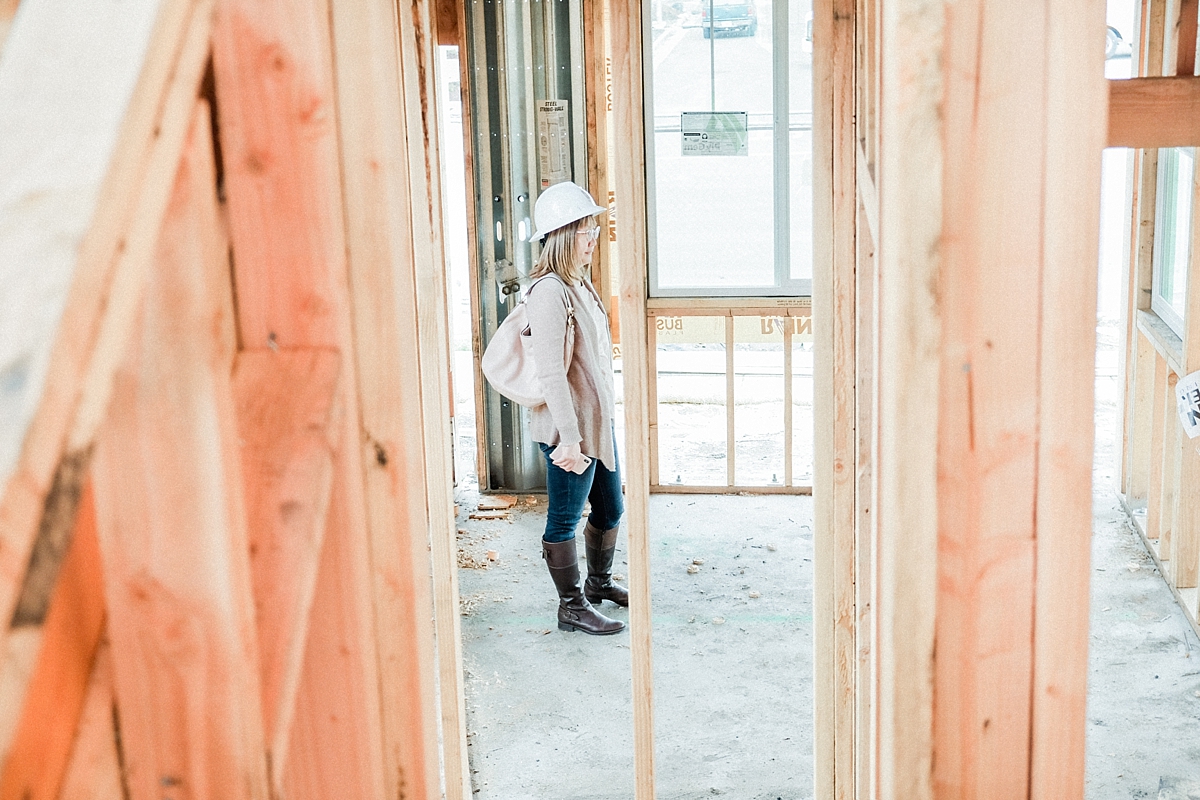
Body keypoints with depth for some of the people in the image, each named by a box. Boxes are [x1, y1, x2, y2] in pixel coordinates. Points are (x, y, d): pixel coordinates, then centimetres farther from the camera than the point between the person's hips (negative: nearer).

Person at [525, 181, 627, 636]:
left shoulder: (580, 284, 10)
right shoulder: (550, 292, -20)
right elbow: (551, 373, -25)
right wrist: (570, 438, -27)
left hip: (599, 420, 10)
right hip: (569, 428, -10)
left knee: (610, 509, 21)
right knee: (565, 520, 5)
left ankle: (599, 584, 40)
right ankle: (571, 608, 17)